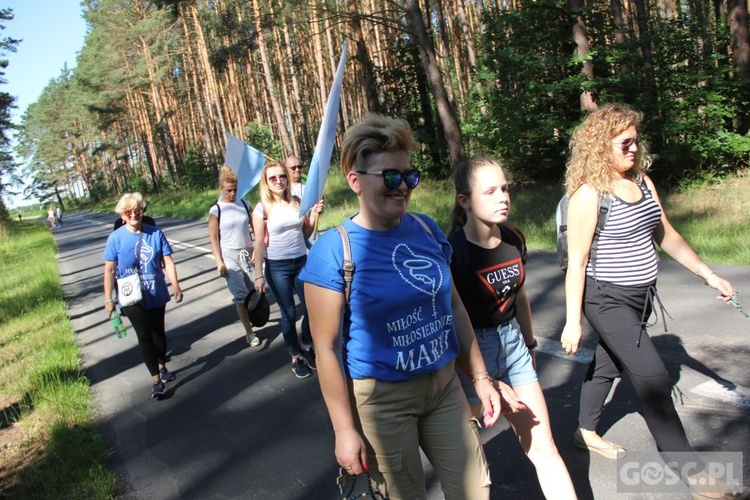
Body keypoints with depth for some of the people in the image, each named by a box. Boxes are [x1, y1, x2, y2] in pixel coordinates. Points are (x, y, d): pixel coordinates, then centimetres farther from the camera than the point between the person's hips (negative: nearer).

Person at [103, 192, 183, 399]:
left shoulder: (156, 233, -6)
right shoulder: (116, 238, -10)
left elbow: (168, 261, -3)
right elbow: (109, 270, -6)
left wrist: (176, 286, -6)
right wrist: (108, 299, -5)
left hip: (157, 295, 2)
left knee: (158, 332, 17)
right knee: (144, 336, 1)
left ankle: (162, 366, 38)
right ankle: (156, 379, 7)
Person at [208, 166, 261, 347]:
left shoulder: (244, 205, 4)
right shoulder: (216, 210, -5)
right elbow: (214, 238, -4)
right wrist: (219, 262, -9)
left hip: (247, 253, 3)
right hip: (230, 256, -3)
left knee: (254, 290, 3)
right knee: (241, 295, -6)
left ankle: (251, 317, 27)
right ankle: (249, 332, 1)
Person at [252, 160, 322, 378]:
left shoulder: (297, 203, 2)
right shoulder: (262, 208, -8)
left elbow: (305, 234, 10)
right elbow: (259, 244, -7)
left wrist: (313, 217, -7)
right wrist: (259, 275, -9)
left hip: (302, 262, 3)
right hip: (277, 267, -3)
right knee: (289, 313, 6)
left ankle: (307, 346, 31)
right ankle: (296, 357, 22)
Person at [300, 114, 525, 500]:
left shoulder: (426, 229, 0)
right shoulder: (334, 250, -16)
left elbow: (453, 306, 10)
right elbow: (327, 347, -14)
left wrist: (480, 378, 11)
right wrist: (345, 430, -11)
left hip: (444, 385, 5)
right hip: (382, 399, -5)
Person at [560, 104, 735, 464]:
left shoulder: (642, 181, 5)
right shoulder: (588, 196, -18)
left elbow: (666, 235, 14)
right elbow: (576, 263, -17)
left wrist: (708, 274, 13)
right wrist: (572, 322, -16)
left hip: (641, 296, 8)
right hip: (608, 300, -8)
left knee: (607, 362, 21)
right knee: (653, 378, -7)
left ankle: (586, 432, 40)